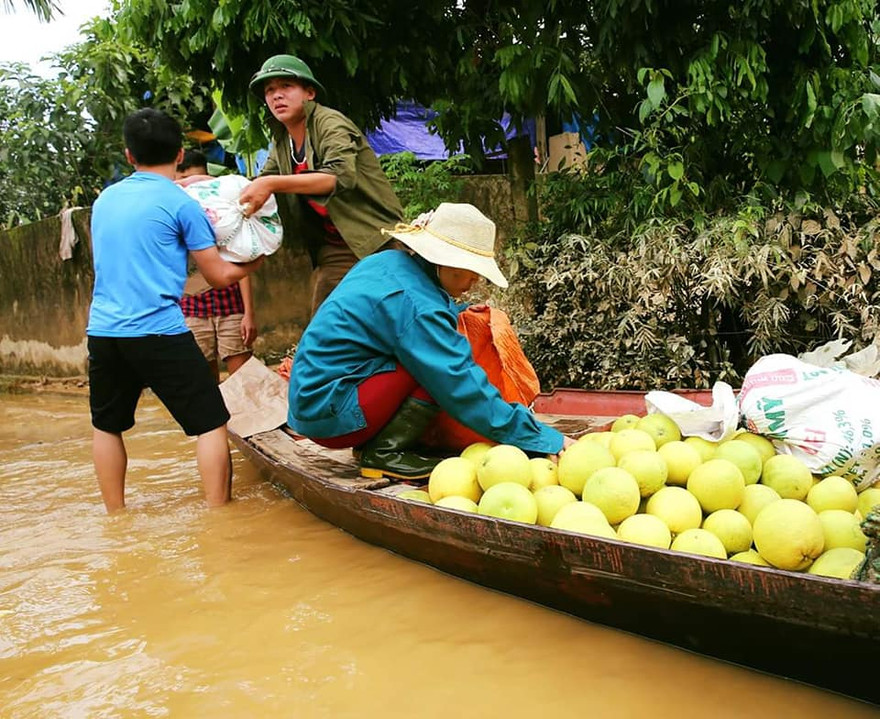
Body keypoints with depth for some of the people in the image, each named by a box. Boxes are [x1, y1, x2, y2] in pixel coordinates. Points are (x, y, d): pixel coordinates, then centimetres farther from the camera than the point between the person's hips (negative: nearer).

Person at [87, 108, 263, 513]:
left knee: (107, 426, 21)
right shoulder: (180, 203, -3)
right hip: (158, 331, -6)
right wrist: (253, 262, 19)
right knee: (210, 423, 2)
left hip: (102, 329, 6)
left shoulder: (104, 200, 13)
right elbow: (219, 275, 0)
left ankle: (115, 517, 27)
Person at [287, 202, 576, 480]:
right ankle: (385, 453, -9)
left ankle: (371, 442, 9)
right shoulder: (415, 304, -22)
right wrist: (548, 440, -20)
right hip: (329, 414, -9)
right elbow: (466, 390, -23)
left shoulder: (387, 262, 4)